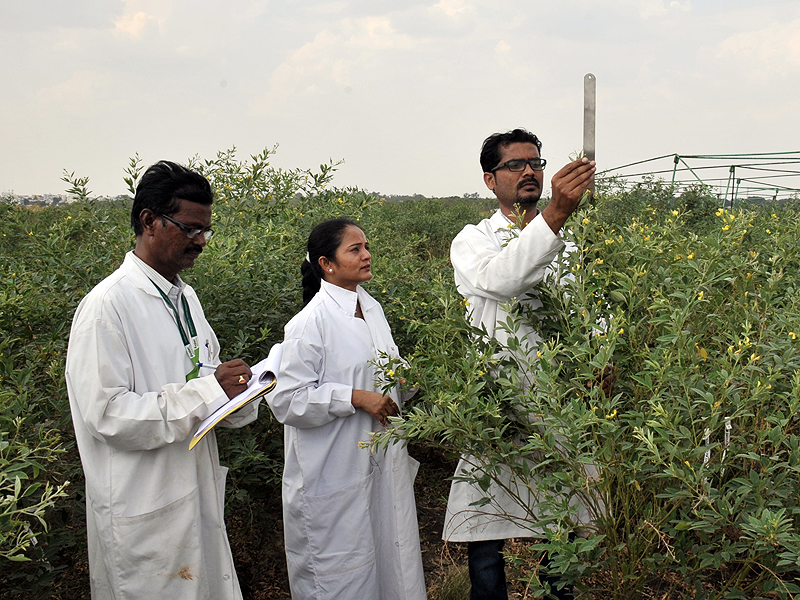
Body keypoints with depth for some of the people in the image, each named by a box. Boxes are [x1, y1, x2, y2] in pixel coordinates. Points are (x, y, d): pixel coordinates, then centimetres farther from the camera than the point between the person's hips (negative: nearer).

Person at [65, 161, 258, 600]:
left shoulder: (185, 297, 10)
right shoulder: (109, 304, -18)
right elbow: (106, 415, -22)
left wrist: (234, 390, -5)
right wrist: (206, 393, -23)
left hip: (199, 494, 8)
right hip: (145, 511, -8)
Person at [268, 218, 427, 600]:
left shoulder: (373, 309, 8)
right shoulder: (311, 322, -16)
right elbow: (288, 399, -18)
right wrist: (356, 398, -22)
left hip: (384, 465, 7)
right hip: (336, 478, -7)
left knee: (391, 559, 16)